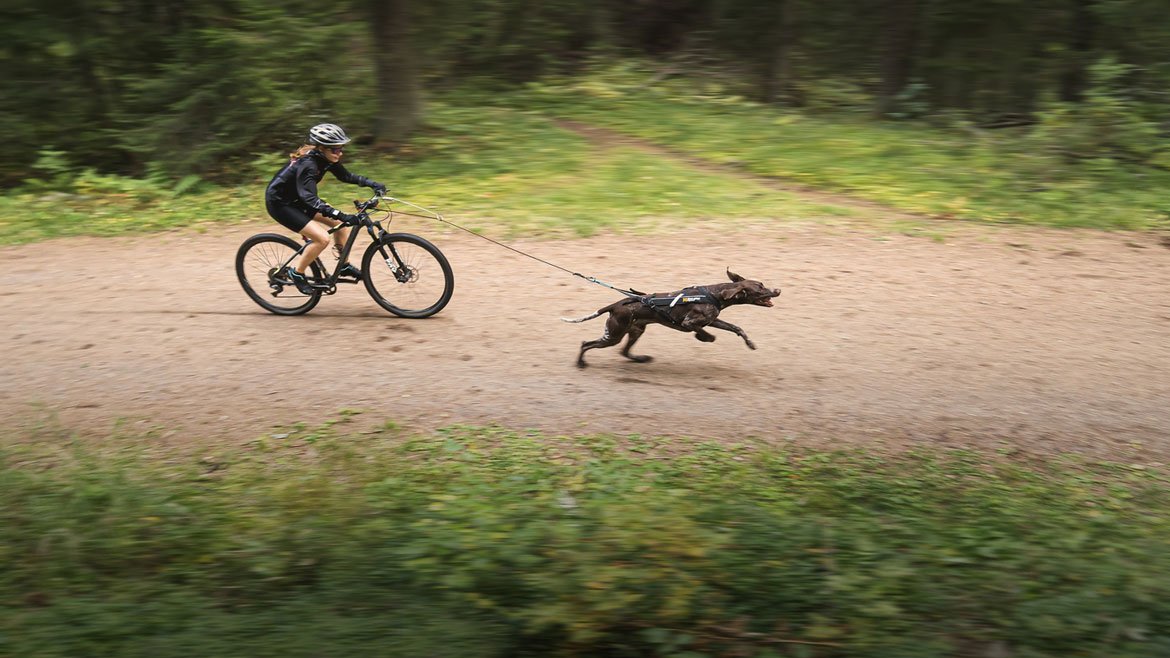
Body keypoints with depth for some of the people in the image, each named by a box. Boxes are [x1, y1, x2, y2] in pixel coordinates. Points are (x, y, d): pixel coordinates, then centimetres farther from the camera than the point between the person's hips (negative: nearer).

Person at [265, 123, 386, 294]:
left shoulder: (326, 159, -7)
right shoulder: (307, 164, -32)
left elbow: (346, 176, 9)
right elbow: (310, 199, -41)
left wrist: (372, 184, -5)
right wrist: (342, 216, -48)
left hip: (296, 200, 9)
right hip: (279, 203, -9)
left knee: (340, 223, 1)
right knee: (322, 238, -21)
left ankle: (344, 266, 15)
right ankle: (296, 272, -2)